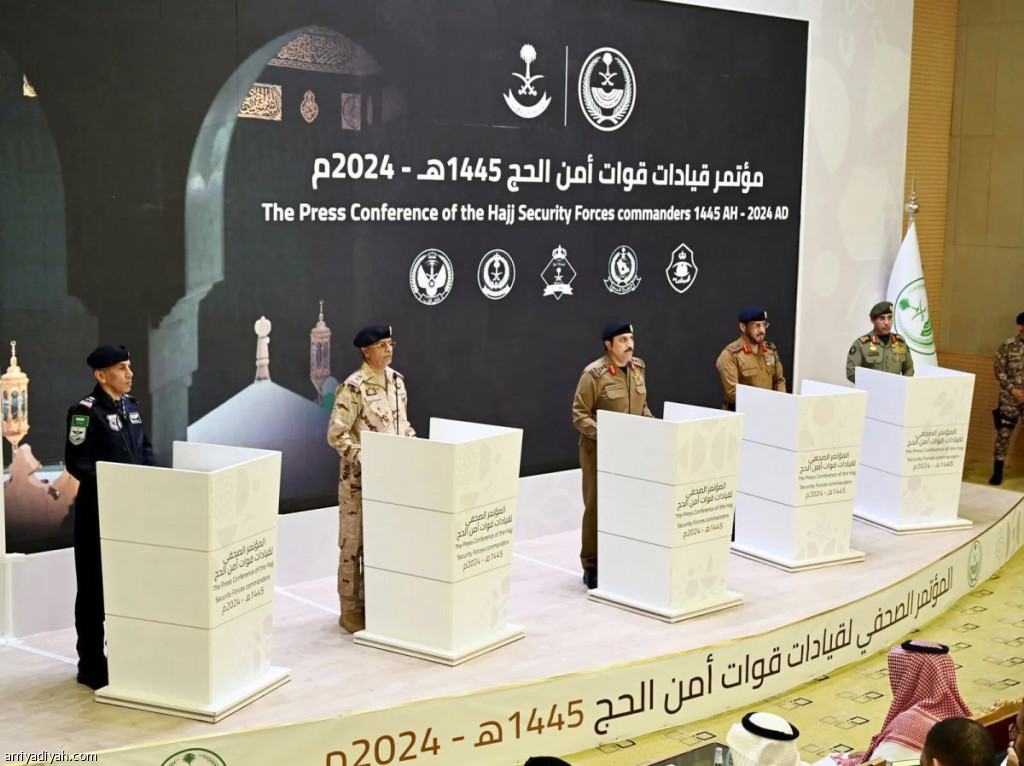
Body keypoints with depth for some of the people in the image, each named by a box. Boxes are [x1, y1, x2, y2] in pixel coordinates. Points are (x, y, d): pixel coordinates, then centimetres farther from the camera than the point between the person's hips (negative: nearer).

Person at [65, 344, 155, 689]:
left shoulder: (130, 404, 9)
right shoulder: (85, 411, -14)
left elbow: (144, 448, 18)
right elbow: (77, 463, -18)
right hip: (98, 510, -7)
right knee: (96, 587, 2)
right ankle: (91, 666, 13)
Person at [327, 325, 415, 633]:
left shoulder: (396, 380, 7)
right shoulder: (354, 387, -16)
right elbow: (336, 434, -17)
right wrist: (366, 459, -23)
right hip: (359, 476, -7)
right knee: (354, 543, 3)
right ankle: (351, 611, 12)